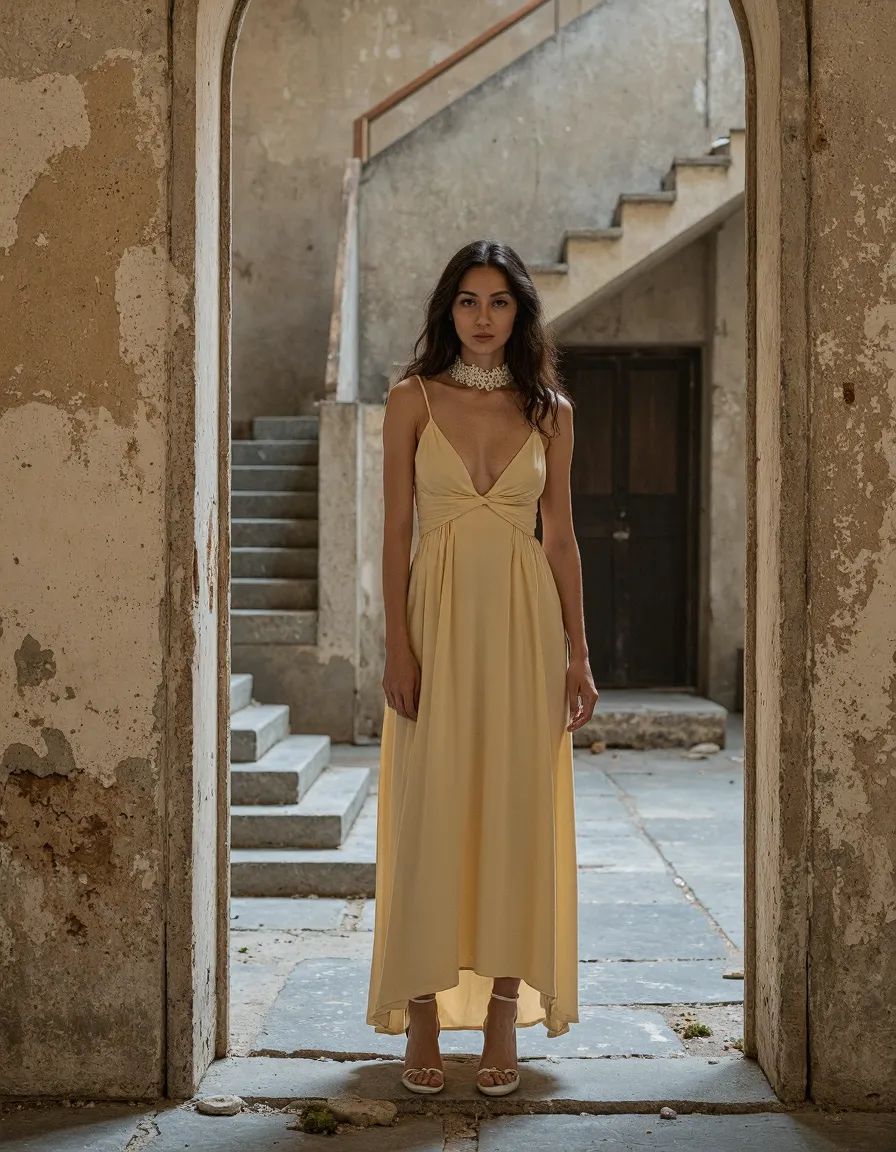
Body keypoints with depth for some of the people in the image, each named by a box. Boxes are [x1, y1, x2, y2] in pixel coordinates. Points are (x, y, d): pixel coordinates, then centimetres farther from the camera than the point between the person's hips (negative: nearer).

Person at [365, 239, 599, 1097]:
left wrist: (577, 654, 4)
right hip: (439, 617, -1)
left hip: (524, 621, 2)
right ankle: (424, 1018, 9)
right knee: (429, 815, -1)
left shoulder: (549, 411, 8)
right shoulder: (413, 400, 3)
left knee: (517, 814, 2)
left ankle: (503, 1018, 12)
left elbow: (561, 537, 9)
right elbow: (395, 533, 0)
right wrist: (398, 646, -9)